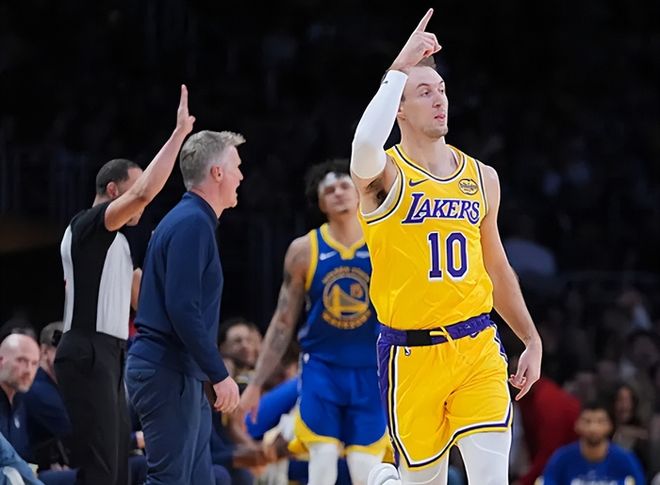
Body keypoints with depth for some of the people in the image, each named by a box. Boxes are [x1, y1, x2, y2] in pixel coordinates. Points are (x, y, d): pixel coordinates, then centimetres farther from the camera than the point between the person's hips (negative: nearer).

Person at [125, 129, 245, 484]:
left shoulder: (192, 221, 17)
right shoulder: (192, 224, -14)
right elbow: (183, 309, -23)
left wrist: (211, 374, 20)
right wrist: (220, 375, -20)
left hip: (182, 375, 10)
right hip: (169, 375, -10)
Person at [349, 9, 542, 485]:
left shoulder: (482, 178, 10)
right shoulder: (386, 176, -7)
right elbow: (366, 146, -33)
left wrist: (532, 340, 18)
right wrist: (400, 67, -28)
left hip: (477, 347, 3)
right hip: (412, 352, -3)